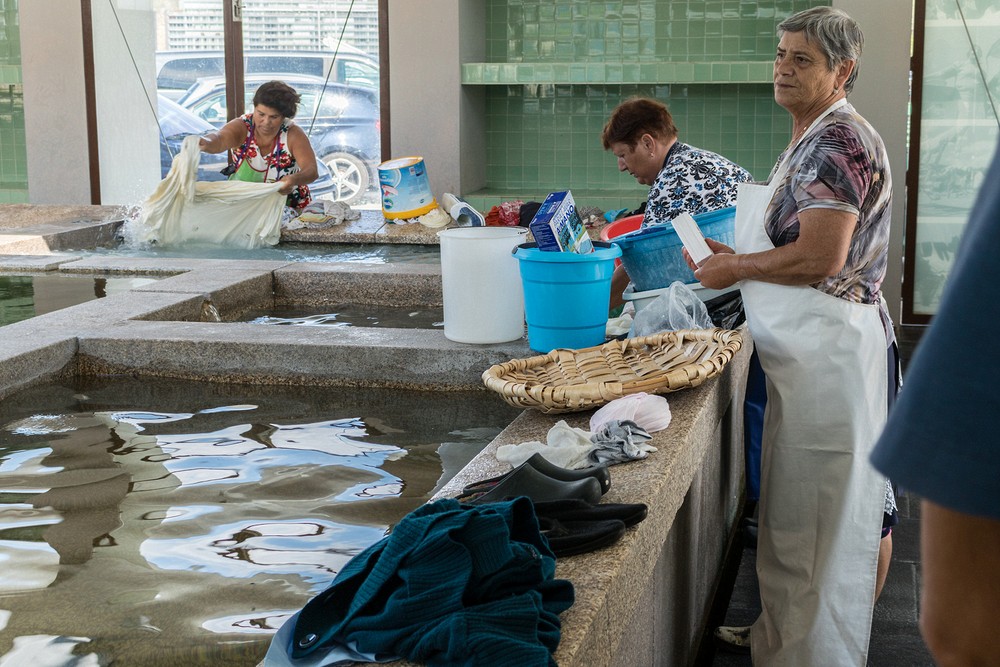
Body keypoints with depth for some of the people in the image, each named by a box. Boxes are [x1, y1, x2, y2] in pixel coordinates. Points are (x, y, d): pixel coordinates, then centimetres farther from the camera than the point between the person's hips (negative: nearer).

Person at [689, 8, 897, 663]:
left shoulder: (840, 140, -17)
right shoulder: (812, 139, 16)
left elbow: (821, 258, -24)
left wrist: (734, 268, -12)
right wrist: (738, 259, 11)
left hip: (833, 353, -10)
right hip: (805, 351, 10)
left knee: (821, 514, 0)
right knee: (792, 505, 19)